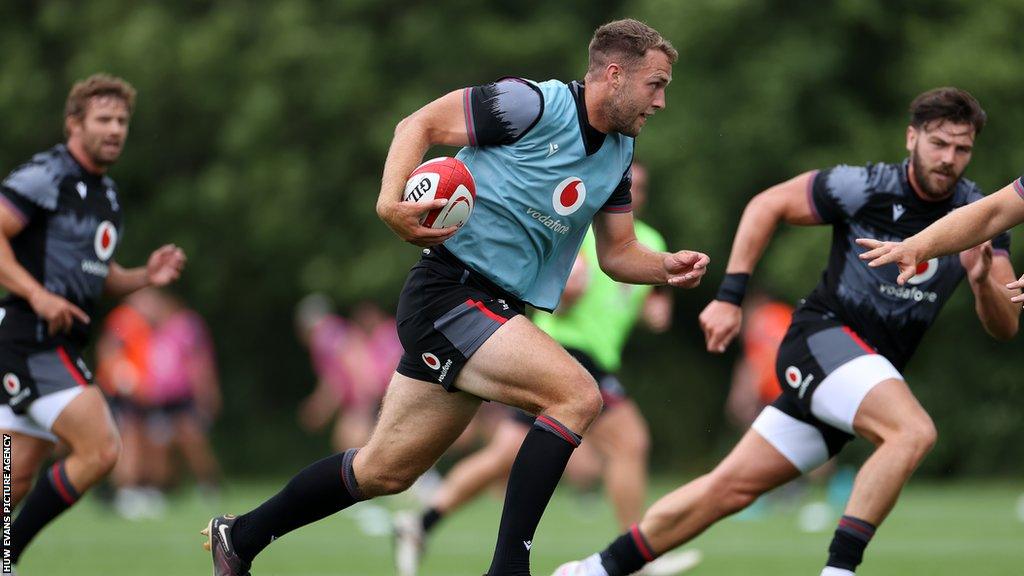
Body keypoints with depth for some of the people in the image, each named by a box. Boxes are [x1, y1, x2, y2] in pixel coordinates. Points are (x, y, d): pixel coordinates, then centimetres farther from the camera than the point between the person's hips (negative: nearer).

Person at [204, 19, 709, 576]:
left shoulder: (619, 153, 11)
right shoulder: (533, 103, -13)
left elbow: (617, 253, 17)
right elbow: (419, 124, -9)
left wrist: (667, 268, -3)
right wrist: (391, 202, -24)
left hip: (494, 313, 9)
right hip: (449, 293, -9)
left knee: (384, 470, 13)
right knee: (576, 394, -24)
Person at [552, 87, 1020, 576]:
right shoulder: (865, 188, -11)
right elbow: (767, 205, 1)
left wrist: (983, 281, -24)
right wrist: (729, 296, -4)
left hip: (876, 367, 5)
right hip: (823, 336, -5)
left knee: (732, 487, 4)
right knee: (913, 431, -32)